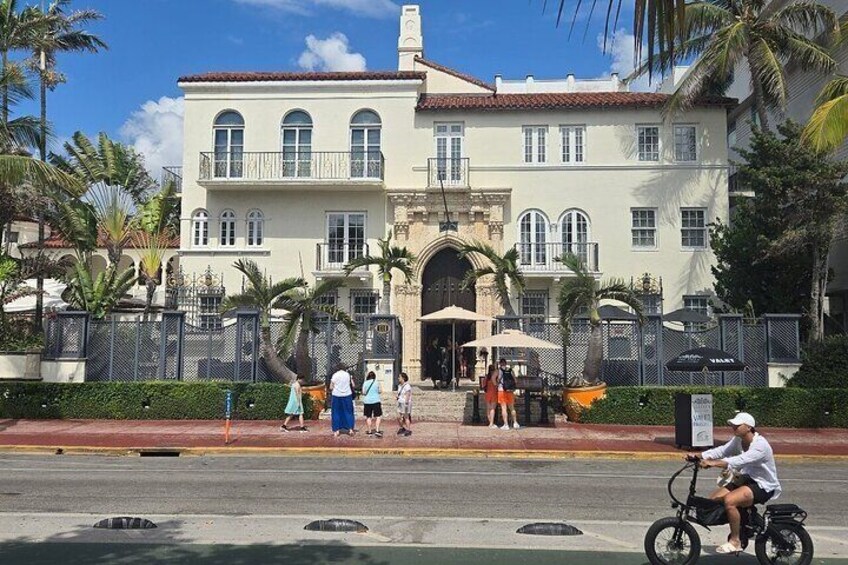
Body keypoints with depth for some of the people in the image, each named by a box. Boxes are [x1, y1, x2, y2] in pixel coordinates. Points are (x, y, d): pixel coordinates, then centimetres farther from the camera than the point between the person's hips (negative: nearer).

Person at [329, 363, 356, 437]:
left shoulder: (334, 375, -5)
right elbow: (353, 385, 4)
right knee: (348, 412, 11)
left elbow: (331, 387, -4)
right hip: (347, 395, 2)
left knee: (336, 413, 7)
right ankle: (350, 429, 7)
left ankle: (336, 430, 7)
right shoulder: (348, 374, 1)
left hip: (336, 396, -1)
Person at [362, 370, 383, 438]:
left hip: (367, 402, 2)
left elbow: (363, 393, -2)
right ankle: (377, 431, -10)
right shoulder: (376, 382, -3)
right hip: (376, 401, -2)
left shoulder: (365, 383, -3)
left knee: (368, 417, 10)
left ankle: (369, 431, 16)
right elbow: (380, 391, 3)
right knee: (378, 416, 3)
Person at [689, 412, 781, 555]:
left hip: (764, 486, -9)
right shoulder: (738, 440, 2)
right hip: (746, 479, 9)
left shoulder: (760, 445, -25)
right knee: (714, 499, -4)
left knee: (729, 500, -29)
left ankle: (735, 541, -13)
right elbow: (721, 451, -7)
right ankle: (737, 531, 14)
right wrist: (698, 455, -22)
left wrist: (712, 463, -48)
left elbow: (739, 461, -39)